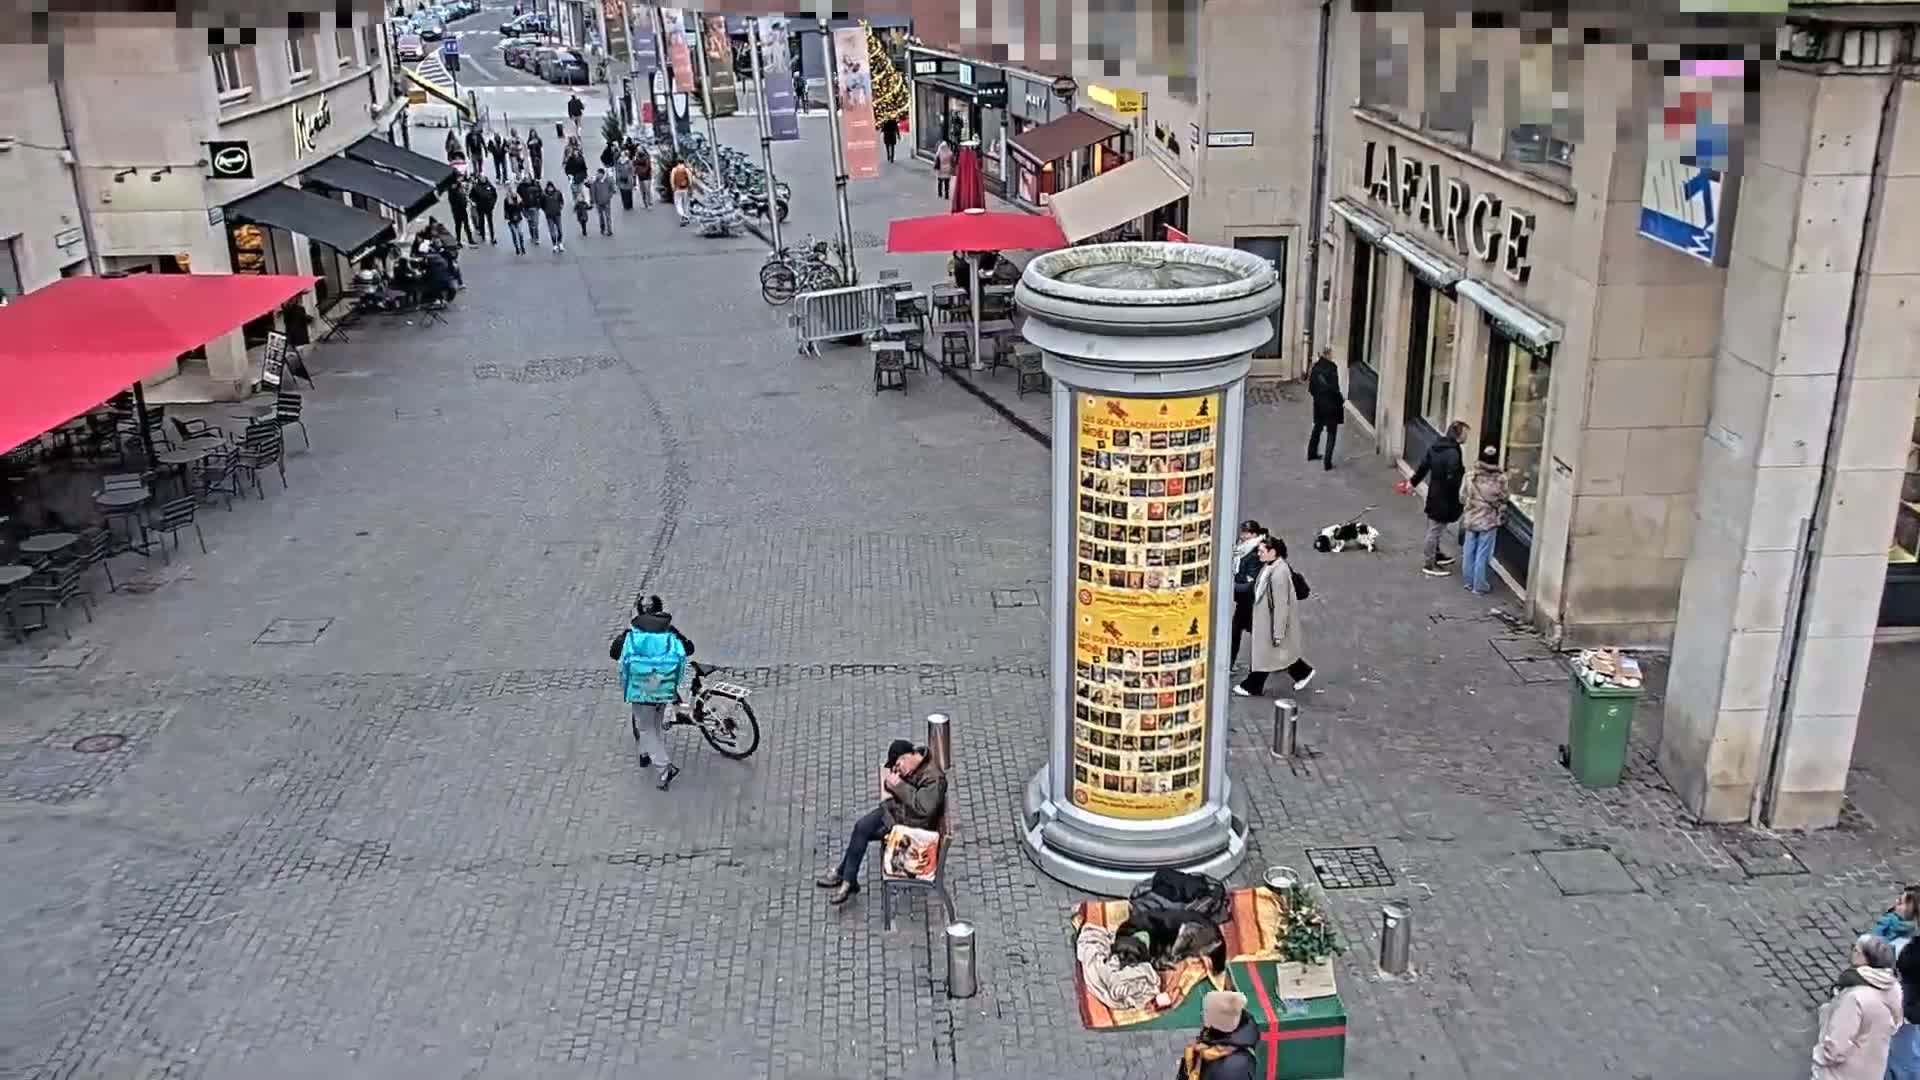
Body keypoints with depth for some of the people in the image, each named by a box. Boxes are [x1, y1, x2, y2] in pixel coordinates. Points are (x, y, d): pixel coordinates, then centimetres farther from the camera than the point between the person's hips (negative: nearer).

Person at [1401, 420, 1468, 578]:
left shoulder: (1435, 446, 2)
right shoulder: (1453, 453, -26)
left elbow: (1423, 466, 11)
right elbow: (1451, 479, -28)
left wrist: (1413, 482, 22)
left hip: (1434, 494, 9)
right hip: (1444, 499, -9)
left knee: (1433, 529, 23)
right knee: (1435, 530, 2)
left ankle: (1436, 555, 42)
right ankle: (1429, 565, 13)